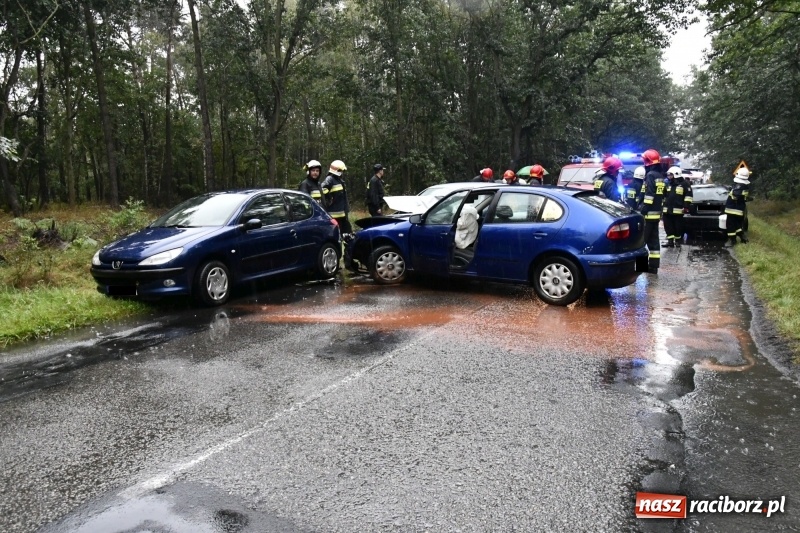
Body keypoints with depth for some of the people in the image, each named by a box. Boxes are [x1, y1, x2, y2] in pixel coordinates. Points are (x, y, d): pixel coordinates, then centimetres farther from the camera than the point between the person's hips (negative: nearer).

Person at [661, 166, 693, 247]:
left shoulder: (684, 183, -4)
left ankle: (677, 240, 17)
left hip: (678, 210, -6)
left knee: (678, 226, 3)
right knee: (668, 225, 3)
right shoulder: (668, 184, 16)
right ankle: (670, 241, 6)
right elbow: (664, 196, 25)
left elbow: (688, 195, -7)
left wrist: (686, 206, -12)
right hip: (667, 210, 6)